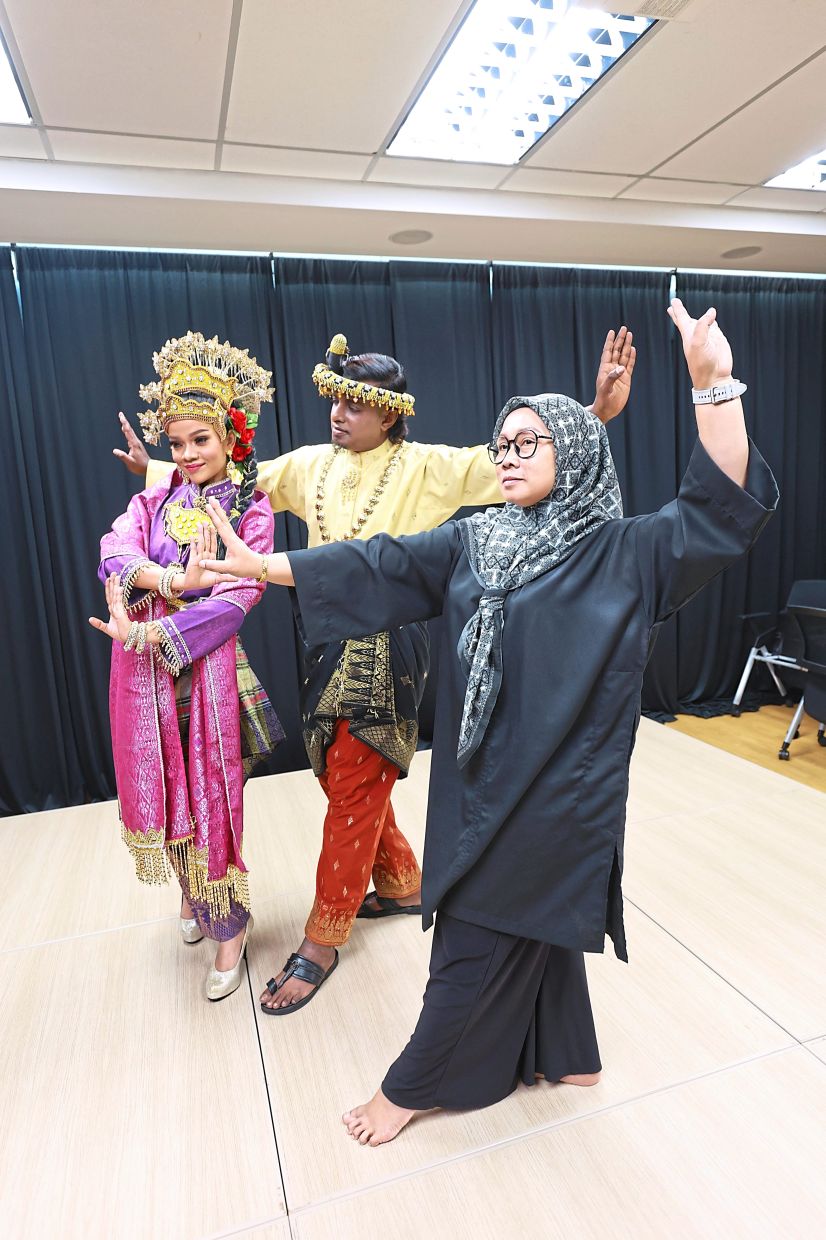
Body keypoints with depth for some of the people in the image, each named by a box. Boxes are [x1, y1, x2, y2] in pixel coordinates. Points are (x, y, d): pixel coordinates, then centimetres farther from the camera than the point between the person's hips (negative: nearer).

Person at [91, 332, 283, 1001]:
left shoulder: (252, 508, -2)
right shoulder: (154, 500, 10)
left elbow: (239, 595, -13)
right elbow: (115, 553, -8)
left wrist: (153, 632, -20)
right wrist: (173, 579, -27)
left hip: (206, 663, -4)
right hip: (143, 667, 4)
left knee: (212, 795, 4)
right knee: (162, 788, 13)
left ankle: (229, 922, 23)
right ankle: (192, 895, 38)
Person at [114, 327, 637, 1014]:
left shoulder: (424, 467, -6)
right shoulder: (310, 465, 8)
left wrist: (597, 411, -21)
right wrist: (158, 468, 19)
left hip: (388, 647, -6)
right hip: (329, 642, 6)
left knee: (354, 788, 1)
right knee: (345, 777, 16)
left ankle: (322, 940, 17)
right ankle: (403, 883, 39)